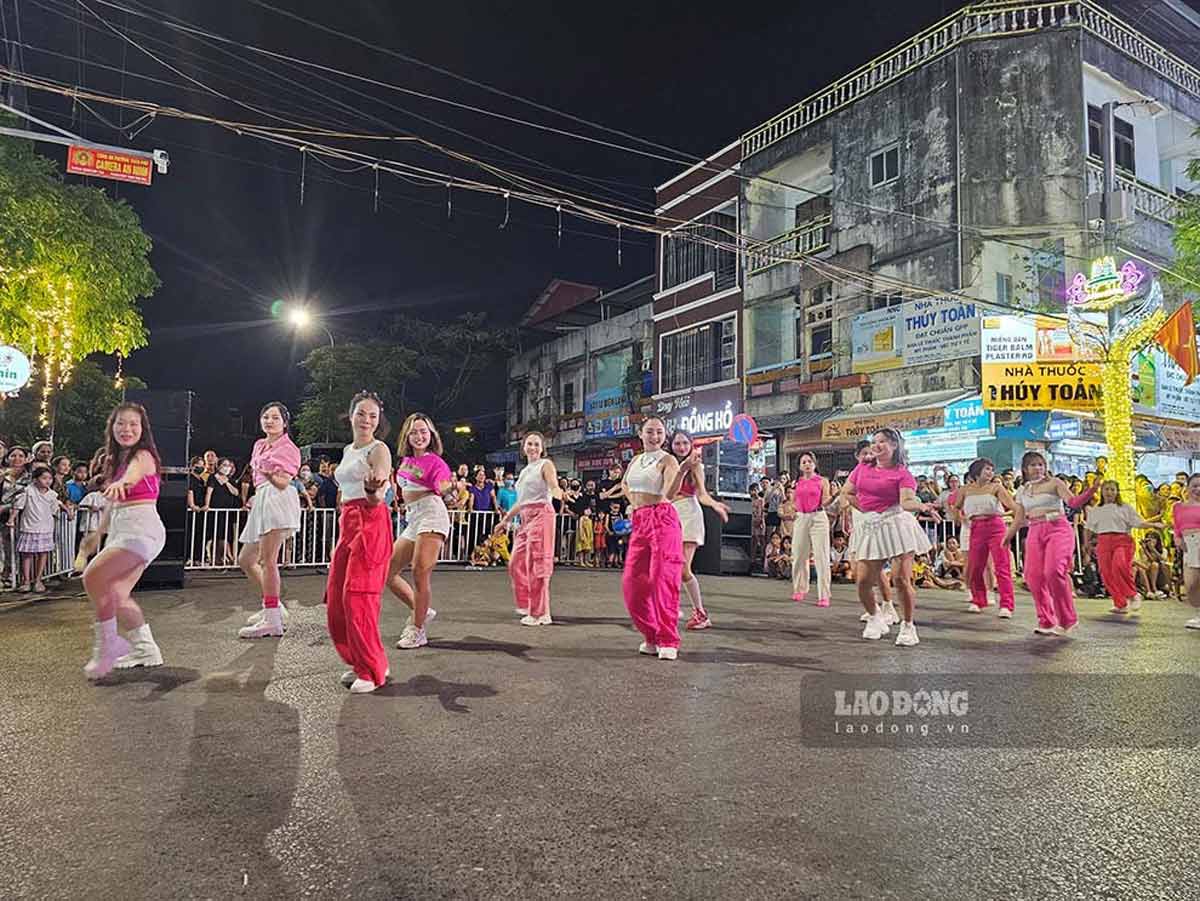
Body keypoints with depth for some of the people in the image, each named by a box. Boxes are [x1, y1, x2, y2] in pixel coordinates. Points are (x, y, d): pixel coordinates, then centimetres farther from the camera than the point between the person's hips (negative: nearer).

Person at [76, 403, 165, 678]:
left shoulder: (142, 456, -6)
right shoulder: (114, 461, 18)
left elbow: (134, 472, -32)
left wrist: (121, 482, -53)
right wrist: (98, 533, 27)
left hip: (141, 526, -9)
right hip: (120, 530, 9)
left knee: (94, 576, -21)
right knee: (116, 596, 9)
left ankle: (107, 645, -12)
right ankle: (145, 649, 17)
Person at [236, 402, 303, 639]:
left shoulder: (289, 448, 0)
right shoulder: (259, 445, 22)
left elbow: (283, 483, -10)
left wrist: (271, 476, -29)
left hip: (278, 500, -10)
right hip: (262, 501, 10)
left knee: (267, 559, -18)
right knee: (245, 560, 12)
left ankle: (272, 622, -22)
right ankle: (272, 607, 23)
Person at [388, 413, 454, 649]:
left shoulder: (435, 462, -5)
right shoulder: (406, 459, 16)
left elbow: (443, 490, -20)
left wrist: (451, 488, -39)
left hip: (431, 516, -9)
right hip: (412, 521, 9)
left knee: (419, 574, -16)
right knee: (388, 573, 8)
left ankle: (417, 631, -8)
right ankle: (421, 612, 20)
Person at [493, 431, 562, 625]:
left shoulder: (545, 464, 1)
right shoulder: (524, 471, 22)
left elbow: (554, 488, -15)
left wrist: (560, 493, -38)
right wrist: (505, 520, 27)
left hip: (541, 515, -8)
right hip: (525, 518, 8)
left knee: (537, 564, -9)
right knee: (516, 563, 8)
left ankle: (541, 613, -4)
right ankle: (526, 605, 22)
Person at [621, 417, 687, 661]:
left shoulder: (667, 460, -4)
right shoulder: (635, 460, 16)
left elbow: (669, 493, -20)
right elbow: (625, 484, 35)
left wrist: (684, 469, -34)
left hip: (662, 519, -7)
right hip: (639, 522, 7)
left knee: (663, 578, -11)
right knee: (632, 581, 2)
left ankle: (668, 641, -5)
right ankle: (651, 636, 14)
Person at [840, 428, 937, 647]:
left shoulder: (902, 473, -2)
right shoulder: (862, 468, 12)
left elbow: (907, 501, -16)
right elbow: (846, 493, 18)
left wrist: (922, 506, -36)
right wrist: (867, 508, 7)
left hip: (896, 524, -4)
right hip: (870, 527, 4)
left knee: (901, 580, -10)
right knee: (863, 582, 0)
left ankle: (908, 626, 10)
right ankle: (875, 617, 28)